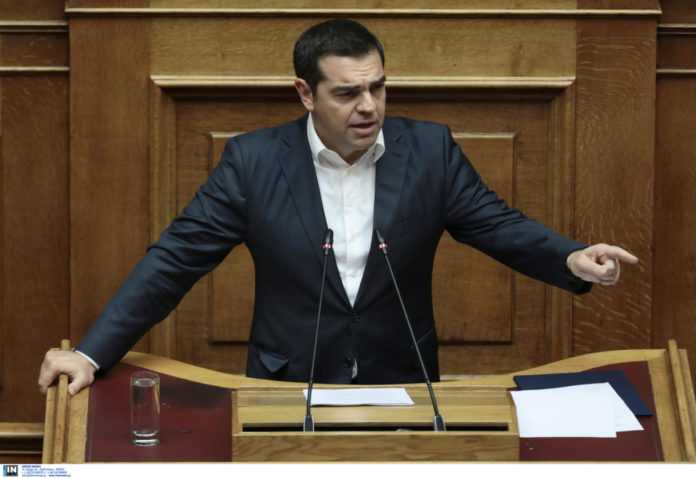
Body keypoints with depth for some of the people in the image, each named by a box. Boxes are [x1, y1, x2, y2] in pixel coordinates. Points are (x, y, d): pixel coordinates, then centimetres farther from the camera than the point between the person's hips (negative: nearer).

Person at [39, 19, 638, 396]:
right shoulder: (254, 160, -8)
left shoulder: (429, 149, -4)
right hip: (289, 390, -1)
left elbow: (498, 225, 0)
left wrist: (572, 259, -20)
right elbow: (176, 257, -7)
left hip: (402, 387, 1)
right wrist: (93, 352, -13)